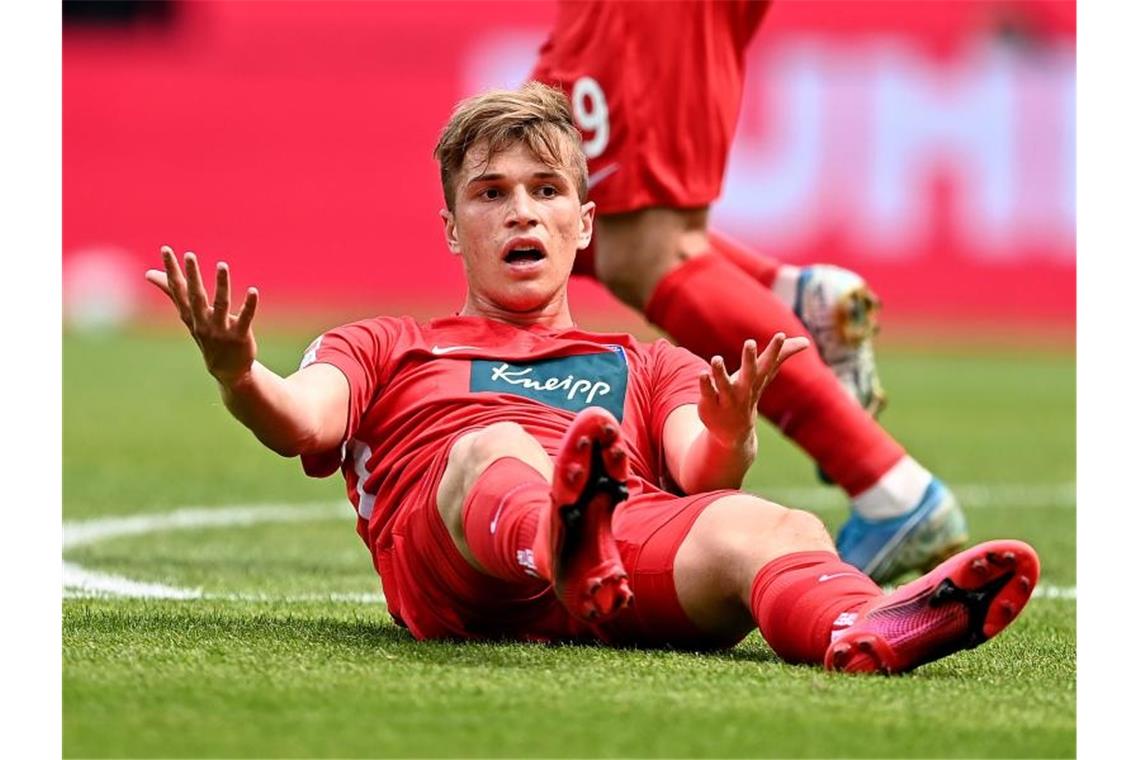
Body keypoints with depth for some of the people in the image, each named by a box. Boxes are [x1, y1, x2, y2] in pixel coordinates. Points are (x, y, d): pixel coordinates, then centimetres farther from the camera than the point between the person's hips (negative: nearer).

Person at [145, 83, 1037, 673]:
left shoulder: (651, 367, 38)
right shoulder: (385, 348, 35)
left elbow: (700, 476, 15)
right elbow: (303, 421, 11)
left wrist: (728, 438, -11)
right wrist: (239, 377, -13)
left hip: (636, 533, 2)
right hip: (451, 560, -2)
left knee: (769, 524, -32)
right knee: (495, 448, -37)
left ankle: (866, 629, -69)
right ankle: (553, 540, -76)